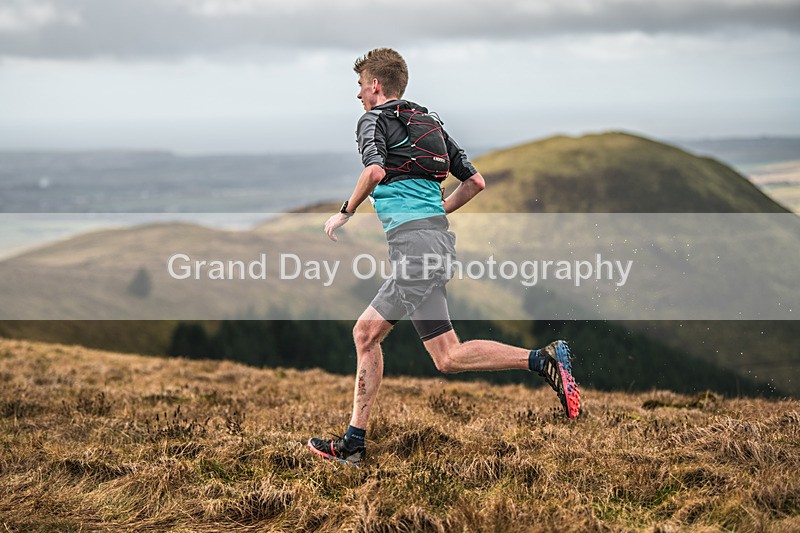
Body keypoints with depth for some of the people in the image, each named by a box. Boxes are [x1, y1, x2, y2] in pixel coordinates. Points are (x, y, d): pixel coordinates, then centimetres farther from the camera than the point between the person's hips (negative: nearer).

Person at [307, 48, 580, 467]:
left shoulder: (374, 120, 0)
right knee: (365, 332, 14)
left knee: (448, 357, -10)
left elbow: (375, 170, -22)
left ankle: (543, 360, -18)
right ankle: (353, 443, 16)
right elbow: (475, 182, 19)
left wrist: (345, 212, -7)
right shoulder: (429, 122, 22)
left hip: (413, 241, -9)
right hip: (437, 233, 9)